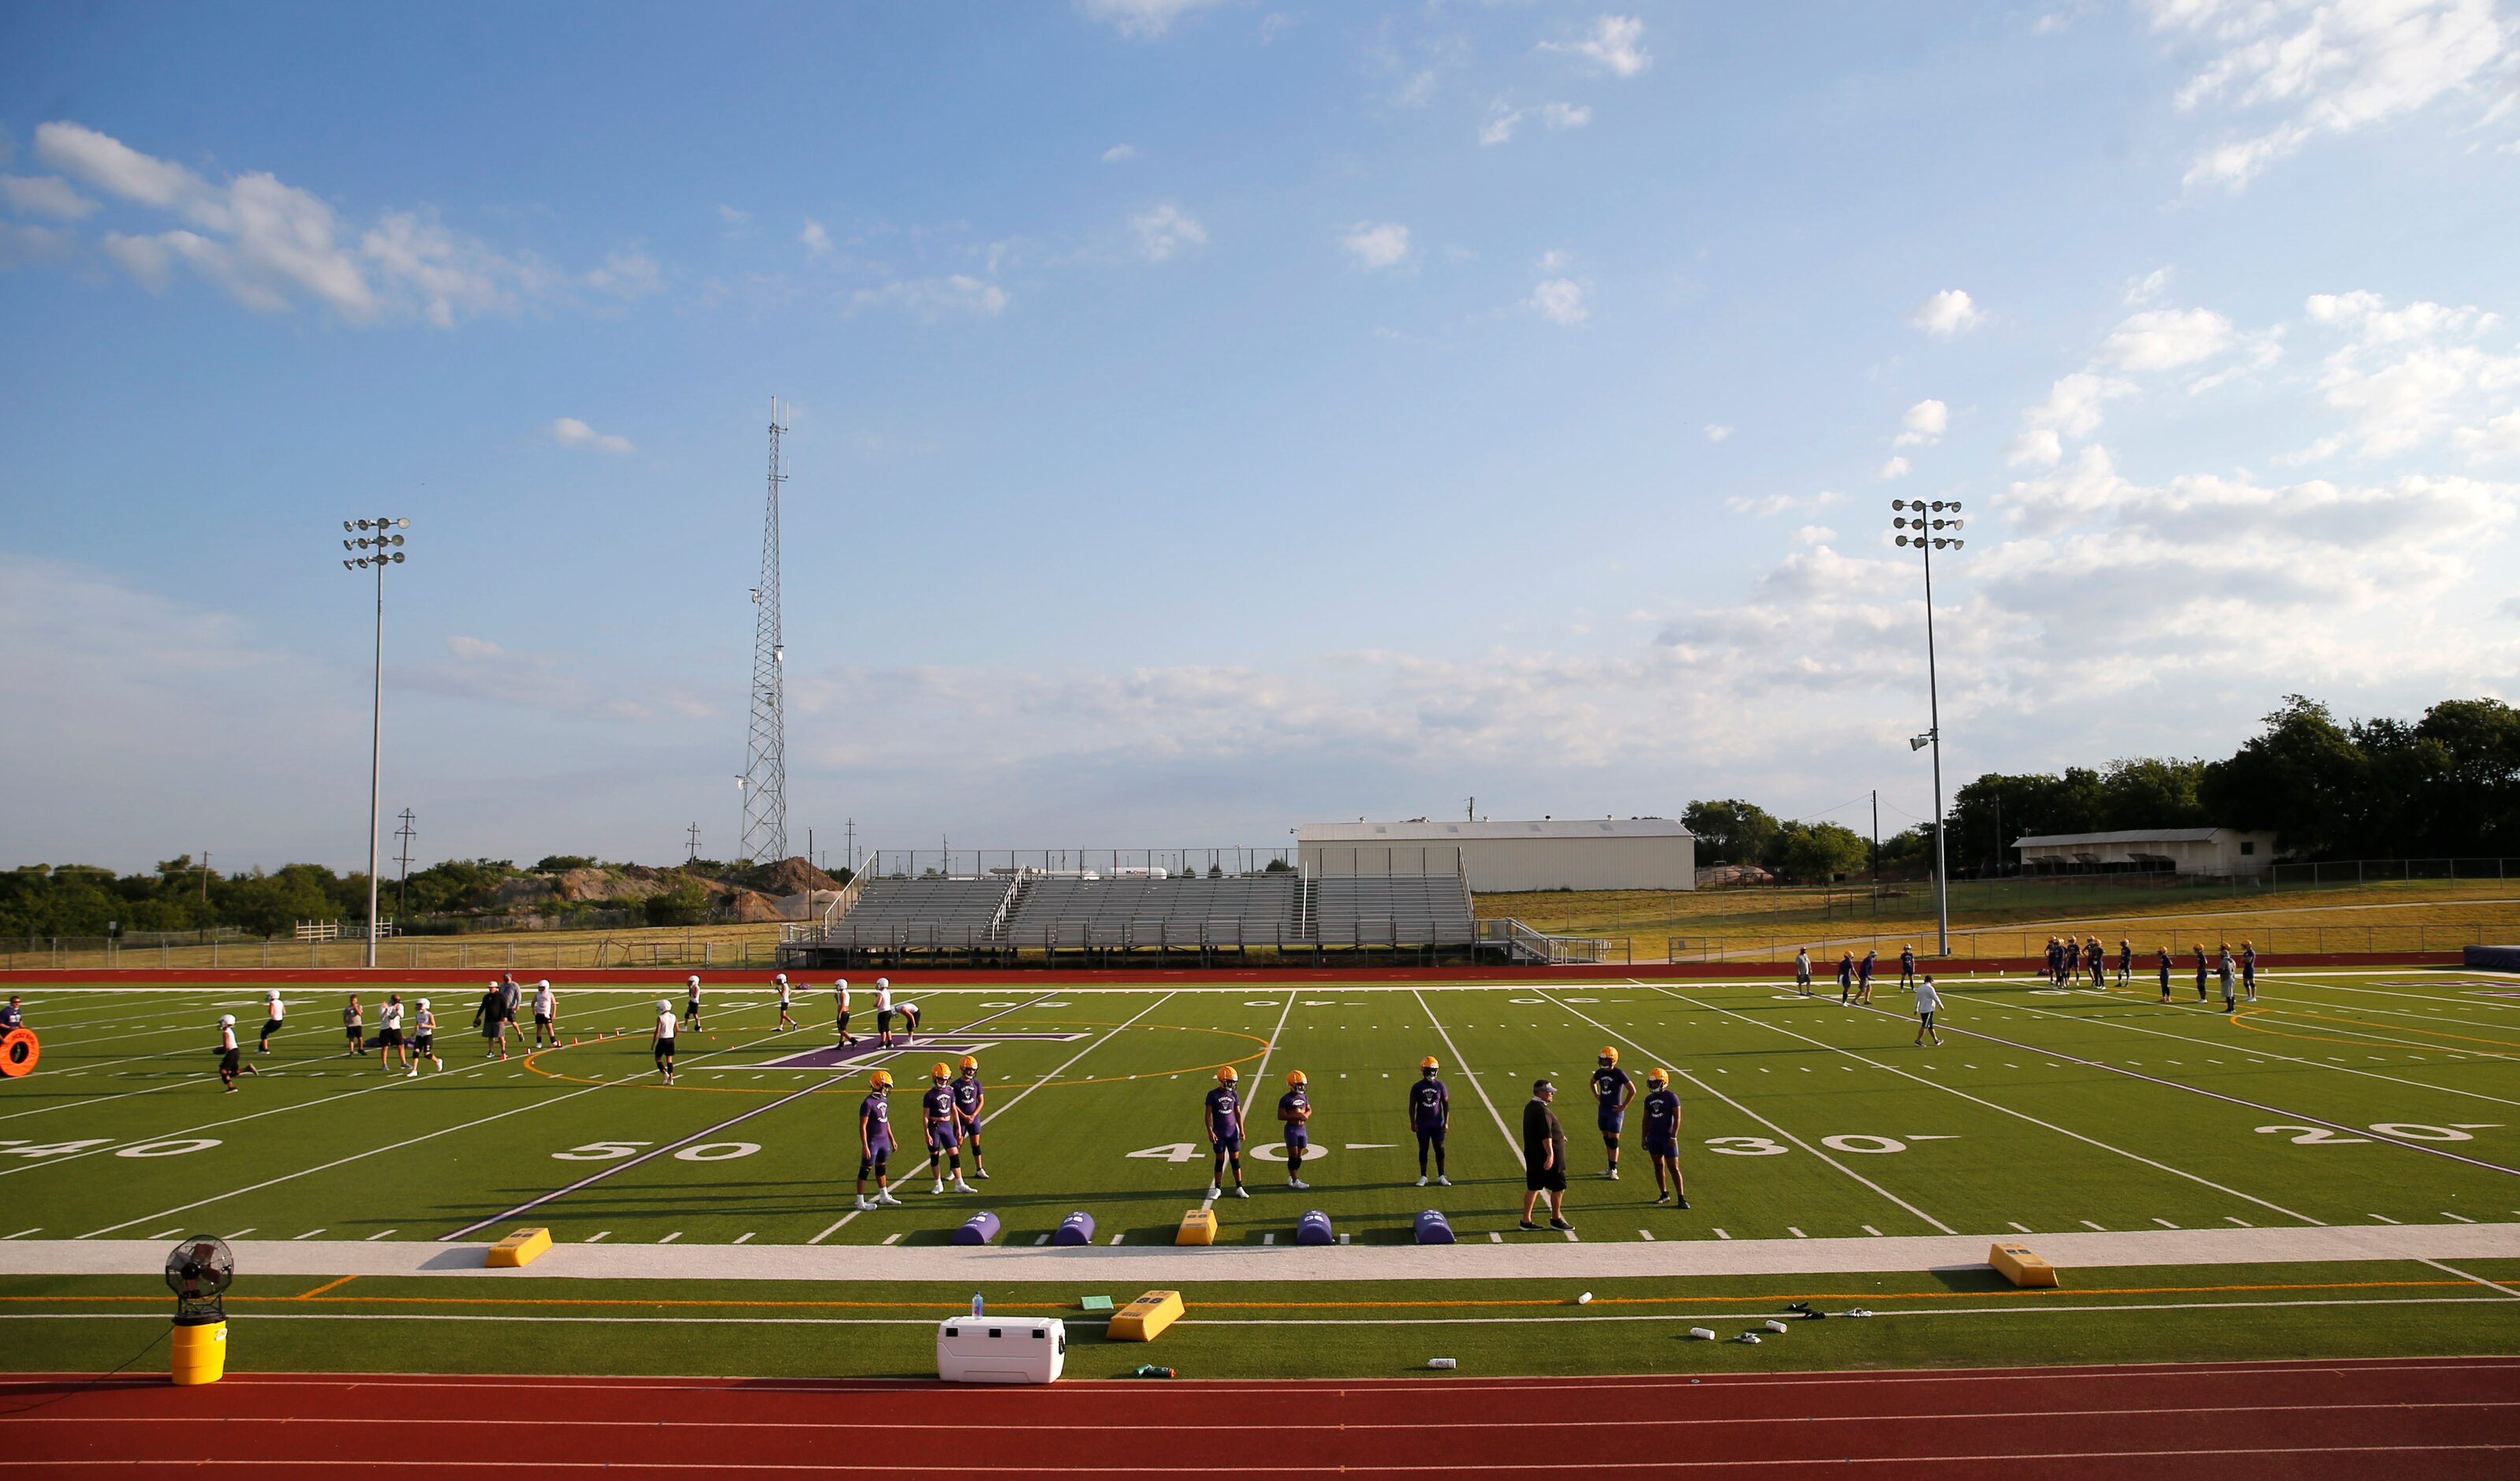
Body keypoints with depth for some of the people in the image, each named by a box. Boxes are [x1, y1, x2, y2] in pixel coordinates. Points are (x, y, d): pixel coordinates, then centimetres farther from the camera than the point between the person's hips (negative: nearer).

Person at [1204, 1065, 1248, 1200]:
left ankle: (1239, 1188, 10)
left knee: (1235, 1159, 3)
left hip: (1232, 1131, 3)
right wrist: (1210, 1132, -12)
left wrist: (1241, 1130, 4)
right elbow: (1208, 1115, -5)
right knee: (1220, 1160, 2)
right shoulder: (1213, 1095, -7)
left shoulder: (1235, 1094, 3)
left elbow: (1238, 1113, 9)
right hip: (1219, 1133, -3)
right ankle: (1217, 1189, 13)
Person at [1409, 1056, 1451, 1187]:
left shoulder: (1440, 1086, -1)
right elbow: (1412, 1106, 1)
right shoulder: (1417, 1087, -4)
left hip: (1437, 1122, 1)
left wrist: (1446, 1122, -2)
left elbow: (1446, 1104, 3)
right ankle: (1423, 1177, 13)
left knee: (1439, 1149, 4)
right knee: (1423, 1149, 4)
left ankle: (1441, 1176, 15)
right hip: (1422, 1123, -1)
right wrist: (1413, 1123, -4)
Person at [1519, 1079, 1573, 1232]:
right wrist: (1550, 1154, -40)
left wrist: (1559, 1136, 40)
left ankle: (1526, 1220, 12)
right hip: (1547, 1156, -9)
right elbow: (1546, 1135, -32)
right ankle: (1556, 1219, 16)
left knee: (1533, 1187, 12)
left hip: (1532, 1155, 9)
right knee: (1559, 1187, 6)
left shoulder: (1530, 1107, 11)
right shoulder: (1542, 1110, -21)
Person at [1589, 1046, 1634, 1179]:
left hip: (1615, 1111, -6)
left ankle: (1614, 1170, 1)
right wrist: (1596, 1095, 15)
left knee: (1613, 1140, -4)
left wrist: (1623, 1106, -13)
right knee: (1606, 1139, 13)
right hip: (1602, 1109, 6)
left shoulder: (1619, 1074, -16)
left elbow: (1632, 1090, -15)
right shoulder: (1600, 1072, 3)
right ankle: (1611, 1167, 23)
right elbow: (1593, 1082, 27)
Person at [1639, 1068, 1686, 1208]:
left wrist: (1674, 1137, -16)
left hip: (1668, 1137, -5)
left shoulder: (1671, 1097, -9)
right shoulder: (1649, 1099, 7)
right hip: (1653, 1137, 5)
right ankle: (1664, 1194, 21)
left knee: (1673, 1168, -5)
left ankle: (1681, 1198, -1)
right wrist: (1644, 1137, 13)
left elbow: (1677, 1118, -11)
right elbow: (1646, 1119, 14)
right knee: (1658, 1166, 10)